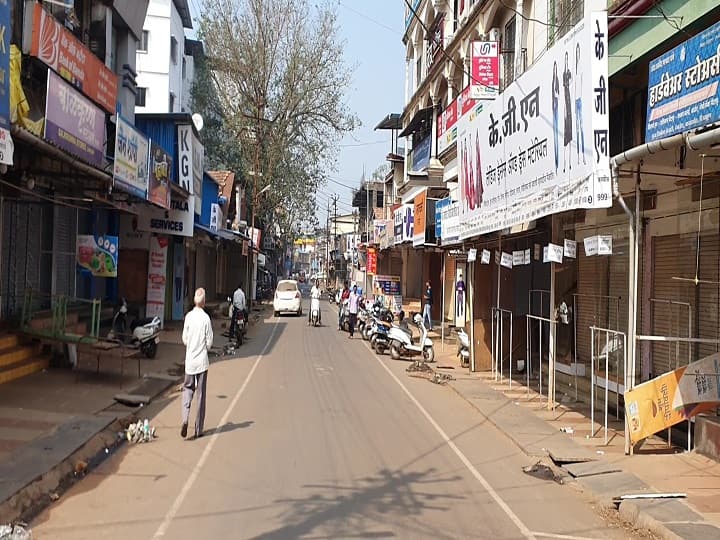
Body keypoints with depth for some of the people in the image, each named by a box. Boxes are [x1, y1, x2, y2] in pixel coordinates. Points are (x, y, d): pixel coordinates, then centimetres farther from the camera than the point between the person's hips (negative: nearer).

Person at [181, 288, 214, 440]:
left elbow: (184, 339, 1)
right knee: (201, 394, 5)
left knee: (188, 389, 15)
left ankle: (185, 419, -8)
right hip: (202, 361, -2)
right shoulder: (206, 318, -10)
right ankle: (198, 429, 10)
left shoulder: (188, 316, -4)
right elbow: (209, 342, -7)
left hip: (190, 360, 2)